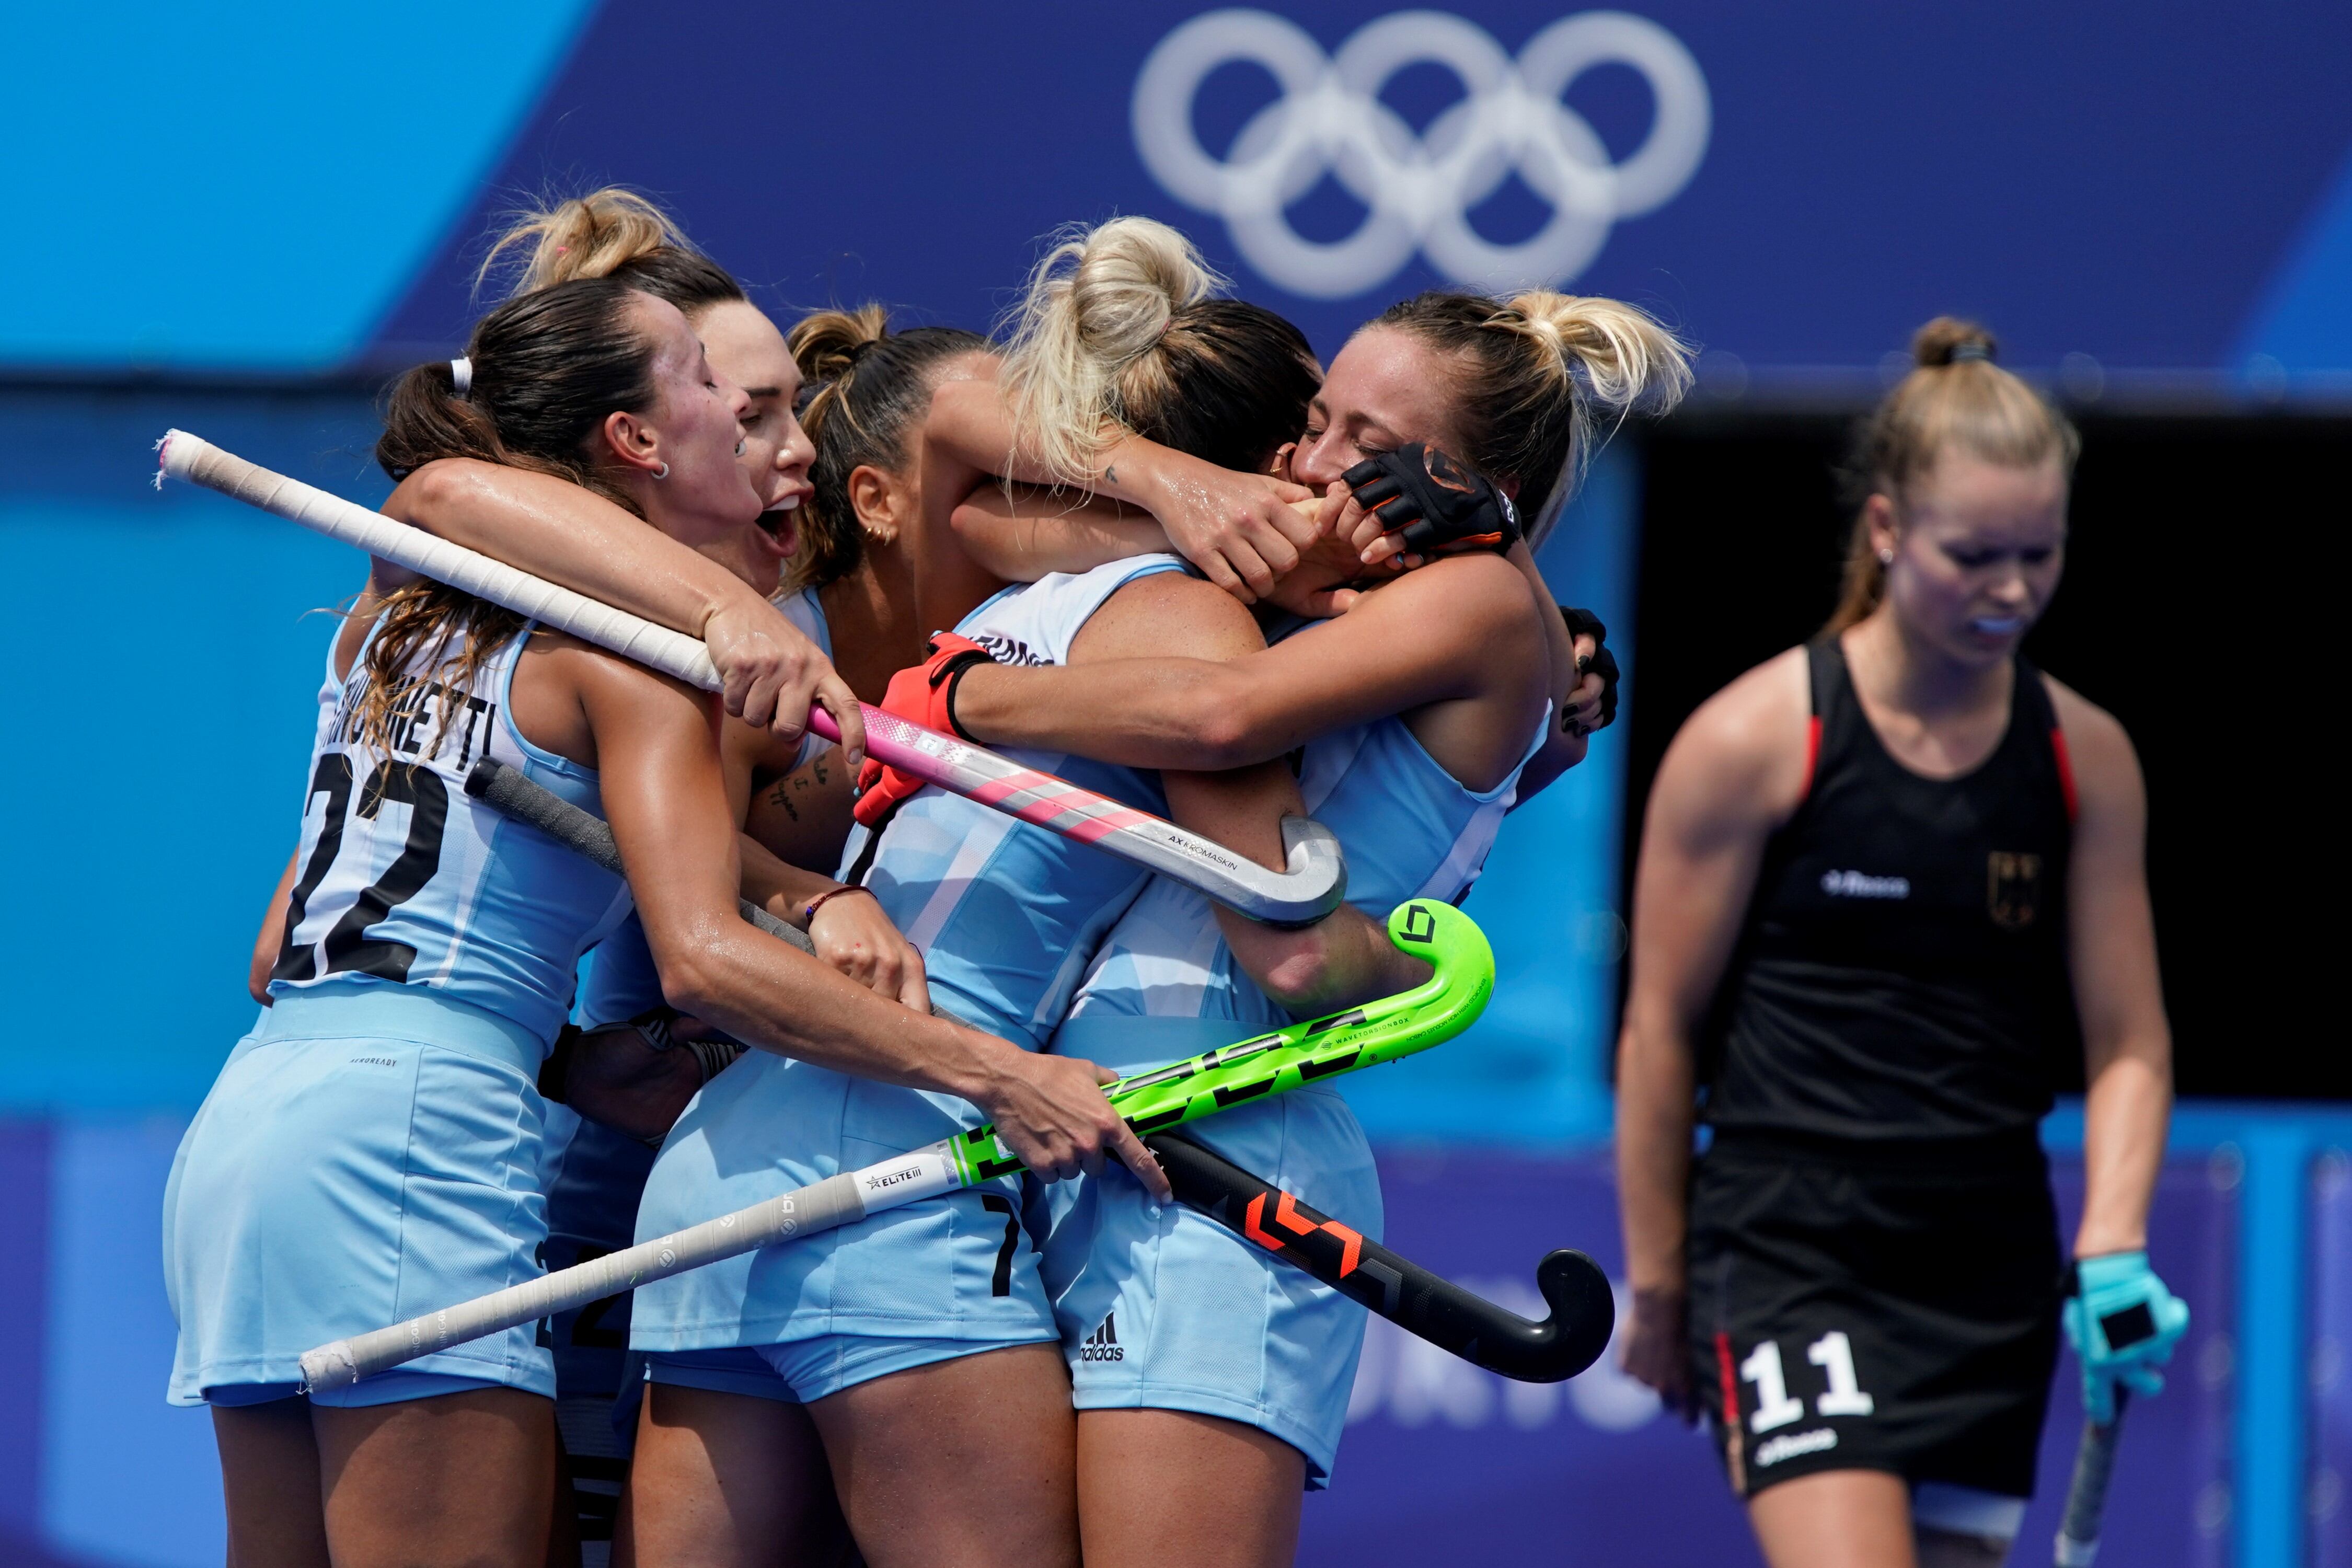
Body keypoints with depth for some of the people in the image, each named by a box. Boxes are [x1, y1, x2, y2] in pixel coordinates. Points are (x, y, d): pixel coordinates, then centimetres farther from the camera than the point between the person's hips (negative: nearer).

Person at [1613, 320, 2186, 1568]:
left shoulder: (2089, 760, 6)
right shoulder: (1752, 741, -6)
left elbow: (2129, 1045, 8)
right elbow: (1660, 1034, 0)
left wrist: (2112, 1251, -8)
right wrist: (1657, 1282, 2)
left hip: (1991, 1275, 5)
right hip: (1789, 1261, -4)